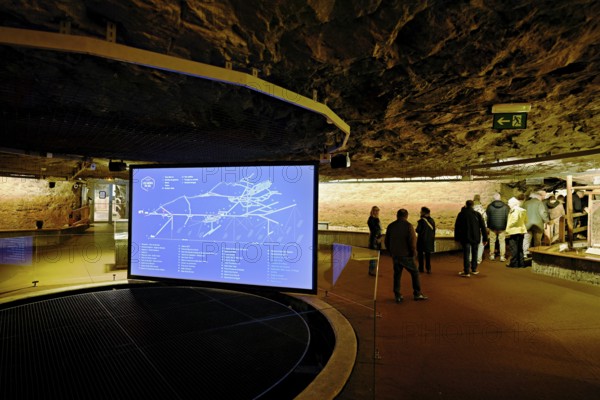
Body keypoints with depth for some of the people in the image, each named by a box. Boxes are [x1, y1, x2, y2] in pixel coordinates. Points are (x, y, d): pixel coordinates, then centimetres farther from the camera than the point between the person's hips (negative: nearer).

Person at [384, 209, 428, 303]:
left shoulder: (390, 226, 5)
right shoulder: (408, 225, -10)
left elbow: (386, 241, 9)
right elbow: (412, 241, -14)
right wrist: (414, 252, -1)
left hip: (395, 255, 5)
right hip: (406, 255, -4)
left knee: (397, 275, 11)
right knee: (415, 273, 10)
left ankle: (397, 296, 12)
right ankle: (417, 294, 15)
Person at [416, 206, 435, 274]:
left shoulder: (421, 221, -17)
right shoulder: (432, 220, 0)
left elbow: (418, 230, -16)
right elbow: (434, 231, 5)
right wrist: (433, 239, 15)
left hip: (422, 240, -4)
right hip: (430, 240, 5)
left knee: (421, 254, 9)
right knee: (428, 255, 12)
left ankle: (421, 268, 13)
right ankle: (428, 269, 12)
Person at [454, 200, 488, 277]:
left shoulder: (461, 214, -4)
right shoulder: (477, 214, -1)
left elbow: (457, 227, -1)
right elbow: (483, 227, 0)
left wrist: (457, 238, 7)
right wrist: (485, 238, 6)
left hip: (465, 238, -2)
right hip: (475, 237, 2)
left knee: (466, 254, -1)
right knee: (474, 253, 17)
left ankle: (466, 272, -5)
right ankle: (474, 269, 27)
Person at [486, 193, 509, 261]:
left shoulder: (490, 206, -6)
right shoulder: (505, 206, -3)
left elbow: (487, 216, -1)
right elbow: (508, 216, 0)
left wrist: (488, 226, 9)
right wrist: (506, 226, 8)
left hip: (492, 227, 0)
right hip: (502, 227, 0)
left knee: (492, 241, 10)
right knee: (502, 241, 7)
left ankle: (492, 256, 15)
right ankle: (502, 256, 8)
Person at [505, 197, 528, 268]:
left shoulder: (515, 210, -13)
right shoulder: (523, 210, 13)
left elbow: (515, 220, -23)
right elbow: (525, 221, 14)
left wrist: (508, 227, -15)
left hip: (514, 231, -9)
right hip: (521, 231, 9)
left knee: (513, 248, -2)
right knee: (520, 248, 14)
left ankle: (514, 263, 1)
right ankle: (521, 263, 18)